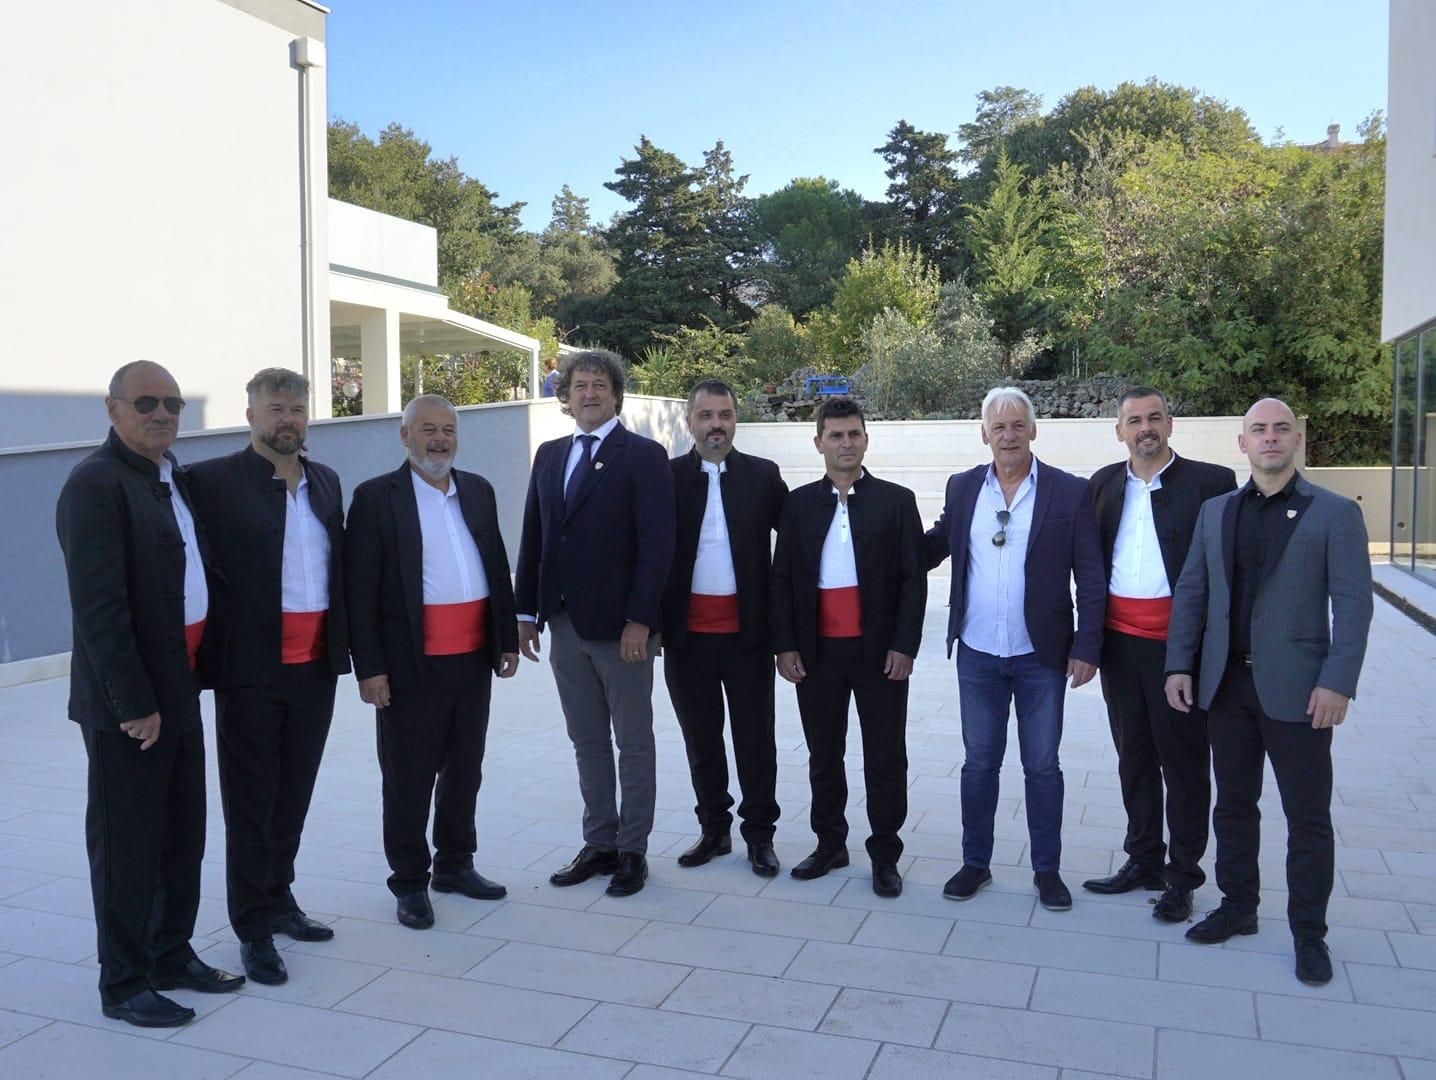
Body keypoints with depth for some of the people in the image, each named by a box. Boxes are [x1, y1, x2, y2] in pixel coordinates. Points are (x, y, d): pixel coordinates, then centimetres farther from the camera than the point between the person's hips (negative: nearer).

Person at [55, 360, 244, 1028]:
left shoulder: (171, 477, 11)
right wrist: (135, 702, -20)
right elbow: (99, 608, -20)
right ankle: (123, 985, 20)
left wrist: (187, 680, 11)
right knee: (127, 843, 5)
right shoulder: (97, 484, -15)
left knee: (183, 835, 18)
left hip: (178, 691, 8)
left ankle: (172, 955, 34)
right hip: (127, 703, -8)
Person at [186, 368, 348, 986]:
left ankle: (278, 896, 33)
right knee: (251, 799, 5)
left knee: (294, 793, 16)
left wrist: (342, 644, 9)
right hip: (251, 667, -5)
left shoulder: (326, 482, 12)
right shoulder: (213, 480, -7)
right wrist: (214, 644, -15)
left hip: (315, 666, 5)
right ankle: (253, 928, 17)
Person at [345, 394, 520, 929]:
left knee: (464, 770, 16)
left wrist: (508, 639, 11)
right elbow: (359, 590, -9)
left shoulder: (478, 490, 11)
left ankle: (455, 864, 32)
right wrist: (369, 667, -13)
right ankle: (409, 882, 21)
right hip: (412, 663, -5)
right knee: (408, 779, 6)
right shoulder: (376, 497, -6)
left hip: (474, 659, 5)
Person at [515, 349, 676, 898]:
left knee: (633, 743, 7)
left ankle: (633, 851, 18)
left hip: (620, 625, -6)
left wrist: (640, 620, -18)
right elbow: (533, 537, 12)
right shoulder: (549, 456, 11)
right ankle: (599, 844, 26)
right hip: (565, 624, 6)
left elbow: (656, 544, -13)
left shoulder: (643, 455, -7)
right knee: (587, 742, 14)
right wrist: (526, 610, 7)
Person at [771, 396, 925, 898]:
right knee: (823, 756, 13)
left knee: (885, 758, 5)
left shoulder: (896, 500, 1)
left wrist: (904, 645, -9)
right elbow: (782, 578, 6)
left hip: (879, 650, -2)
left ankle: (885, 855, 18)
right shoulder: (799, 503, 6)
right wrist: (785, 644, -1)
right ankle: (830, 845, 28)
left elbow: (913, 579, -2)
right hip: (817, 652, 2)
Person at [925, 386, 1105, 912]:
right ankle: (976, 862, 27)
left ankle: (1047, 869, 25)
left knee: (1042, 765, 10)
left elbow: (1091, 577, -6)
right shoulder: (962, 487, 2)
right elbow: (934, 546, 13)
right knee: (979, 761, 12)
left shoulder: (1069, 491, -6)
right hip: (977, 654, 2)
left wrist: (1087, 647, -10)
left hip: (1041, 656, -2)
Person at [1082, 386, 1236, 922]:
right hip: (1119, 642, 4)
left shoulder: (1210, 481, -4)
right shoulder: (1104, 483, 9)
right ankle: (1143, 861, 29)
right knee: (1134, 755, 15)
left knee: (1183, 760, 6)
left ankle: (1182, 876, 19)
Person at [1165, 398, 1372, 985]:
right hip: (1226, 684, 4)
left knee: (1308, 816, 5)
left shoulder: (1334, 513, -2)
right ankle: (1237, 906, 30)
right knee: (1233, 804, 14)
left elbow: (1353, 602, -7)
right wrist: (1180, 664, 3)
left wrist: (1338, 682, -15)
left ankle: (1309, 933, 19)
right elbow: (1190, 591, 10)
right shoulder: (1216, 512, 10)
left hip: (1296, 689, -4)